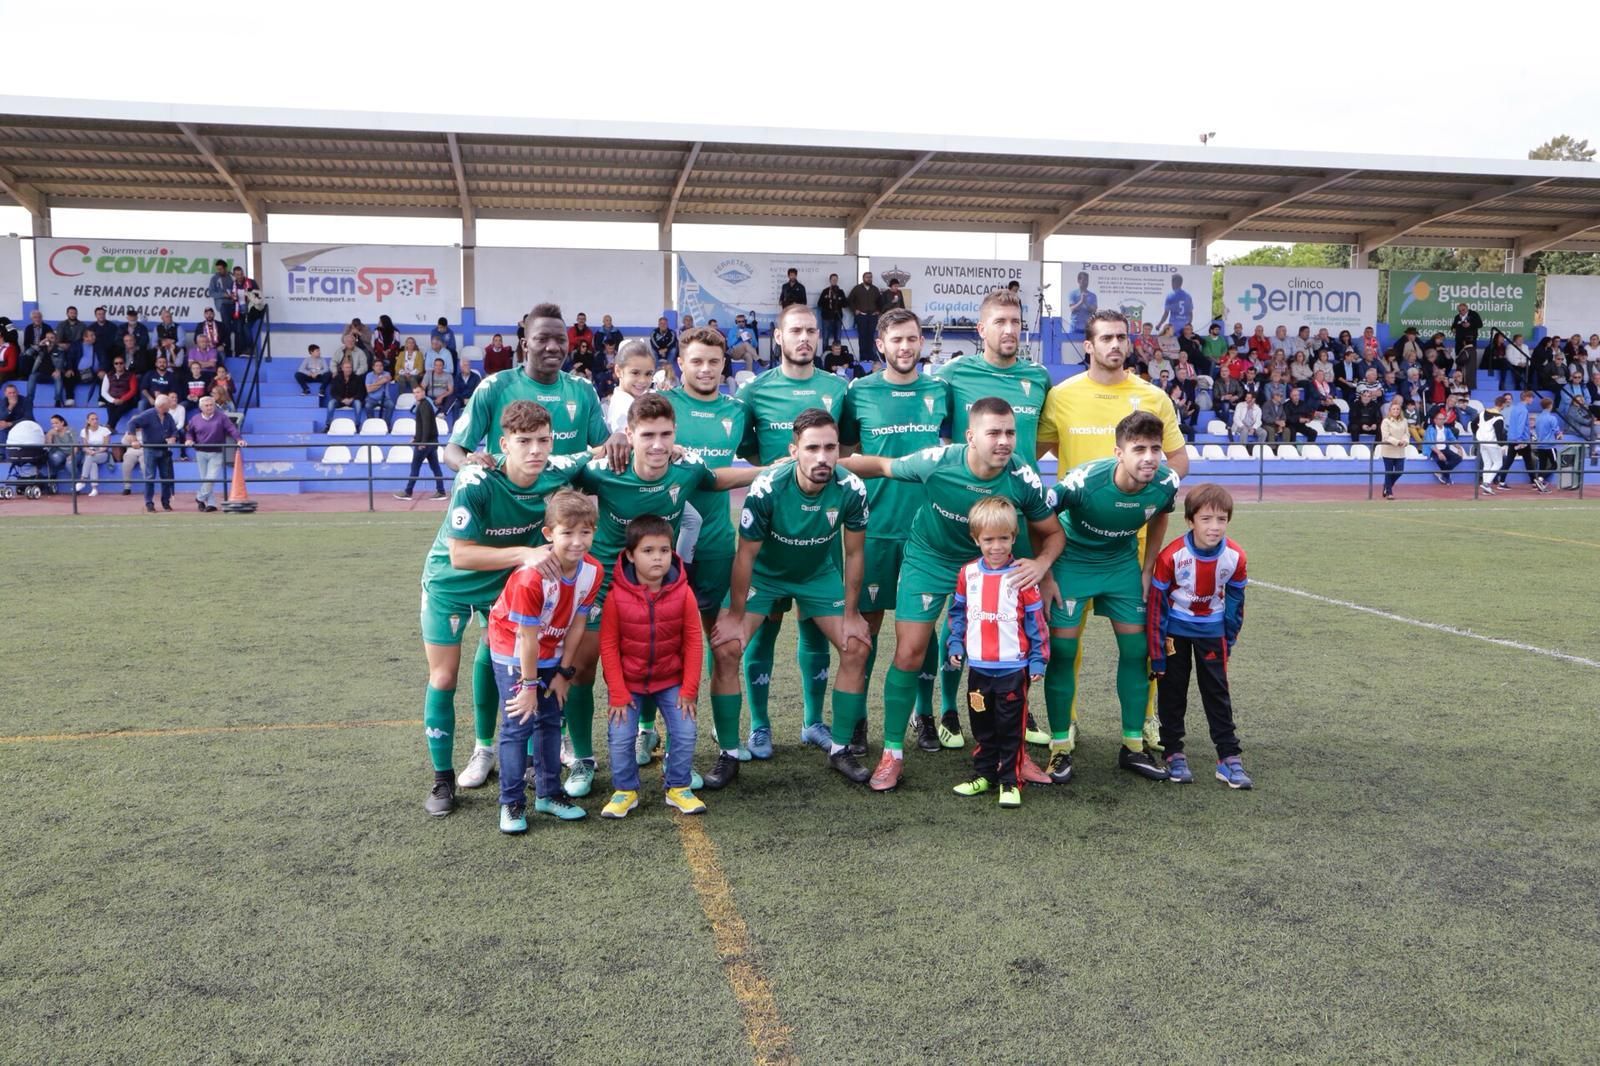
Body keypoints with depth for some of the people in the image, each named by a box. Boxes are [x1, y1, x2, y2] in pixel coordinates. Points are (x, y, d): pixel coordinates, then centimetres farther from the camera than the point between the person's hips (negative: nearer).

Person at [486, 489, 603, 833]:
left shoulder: (592, 571, -17)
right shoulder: (532, 577, -33)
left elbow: (575, 625, -7)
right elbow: (527, 637, -25)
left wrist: (563, 673, -2)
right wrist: (529, 685, -16)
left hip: (551, 653, 6)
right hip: (513, 652, -5)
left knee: (550, 721, 10)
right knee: (518, 725, -6)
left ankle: (548, 794, 23)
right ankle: (511, 803, 5)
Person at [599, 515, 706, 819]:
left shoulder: (682, 592, -13)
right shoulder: (617, 594, -18)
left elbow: (693, 641, -6)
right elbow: (608, 645, -11)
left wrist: (689, 688, -8)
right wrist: (618, 693, -12)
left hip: (671, 680, 1)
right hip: (627, 681, -1)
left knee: (685, 733, -4)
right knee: (620, 736, -6)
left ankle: (678, 788, 17)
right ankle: (625, 790, 16)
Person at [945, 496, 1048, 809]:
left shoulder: (1021, 575, -8)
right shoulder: (968, 574, 2)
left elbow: (1035, 619, -4)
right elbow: (957, 612, 13)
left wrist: (1038, 659, -5)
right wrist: (955, 645, 4)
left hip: (1013, 668, -4)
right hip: (978, 667, 4)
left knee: (1010, 728, 4)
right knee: (981, 725, 15)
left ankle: (1010, 781, 14)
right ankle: (983, 774, 28)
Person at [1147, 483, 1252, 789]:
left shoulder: (1235, 557, -17)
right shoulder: (1171, 556, -26)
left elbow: (1235, 601, 1)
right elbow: (1156, 605, -17)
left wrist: (1229, 640, 6)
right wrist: (1156, 653, -14)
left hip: (1211, 629, 2)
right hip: (1175, 629, -2)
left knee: (1218, 692, 5)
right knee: (1172, 691, 5)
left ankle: (1229, 758, 9)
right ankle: (1174, 755, 16)